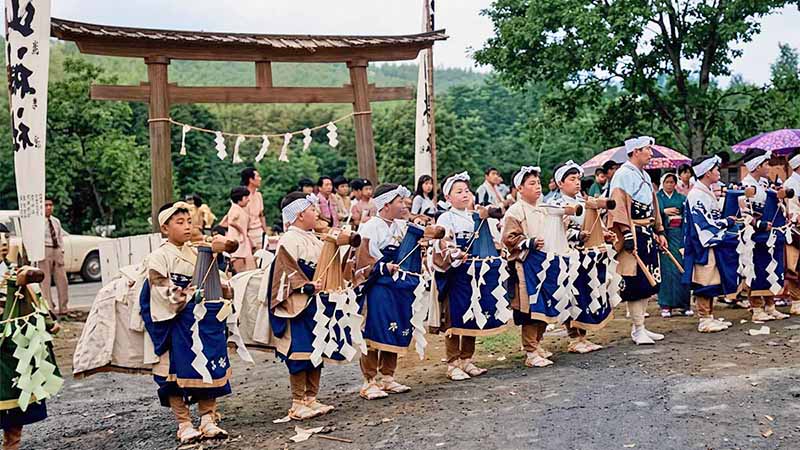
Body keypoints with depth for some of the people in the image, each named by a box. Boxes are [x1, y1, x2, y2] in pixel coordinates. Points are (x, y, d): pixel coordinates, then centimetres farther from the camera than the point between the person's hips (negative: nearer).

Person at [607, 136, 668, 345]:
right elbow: (619, 208, -18)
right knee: (636, 283, -5)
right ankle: (638, 329, 2)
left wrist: (659, 232, 21)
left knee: (648, 282, 11)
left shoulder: (645, 175, 18)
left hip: (648, 234, 9)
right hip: (634, 235, -9)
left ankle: (640, 327, 19)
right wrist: (629, 236, -22)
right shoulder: (623, 175, -11)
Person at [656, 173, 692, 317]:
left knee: (681, 268, -3)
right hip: (663, 234, -2)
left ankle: (683, 304, 4)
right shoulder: (657, 197, 8)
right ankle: (666, 305, 0)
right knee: (666, 269, -4)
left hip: (679, 235, 2)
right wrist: (664, 211, -18)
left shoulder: (681, 198, 15)